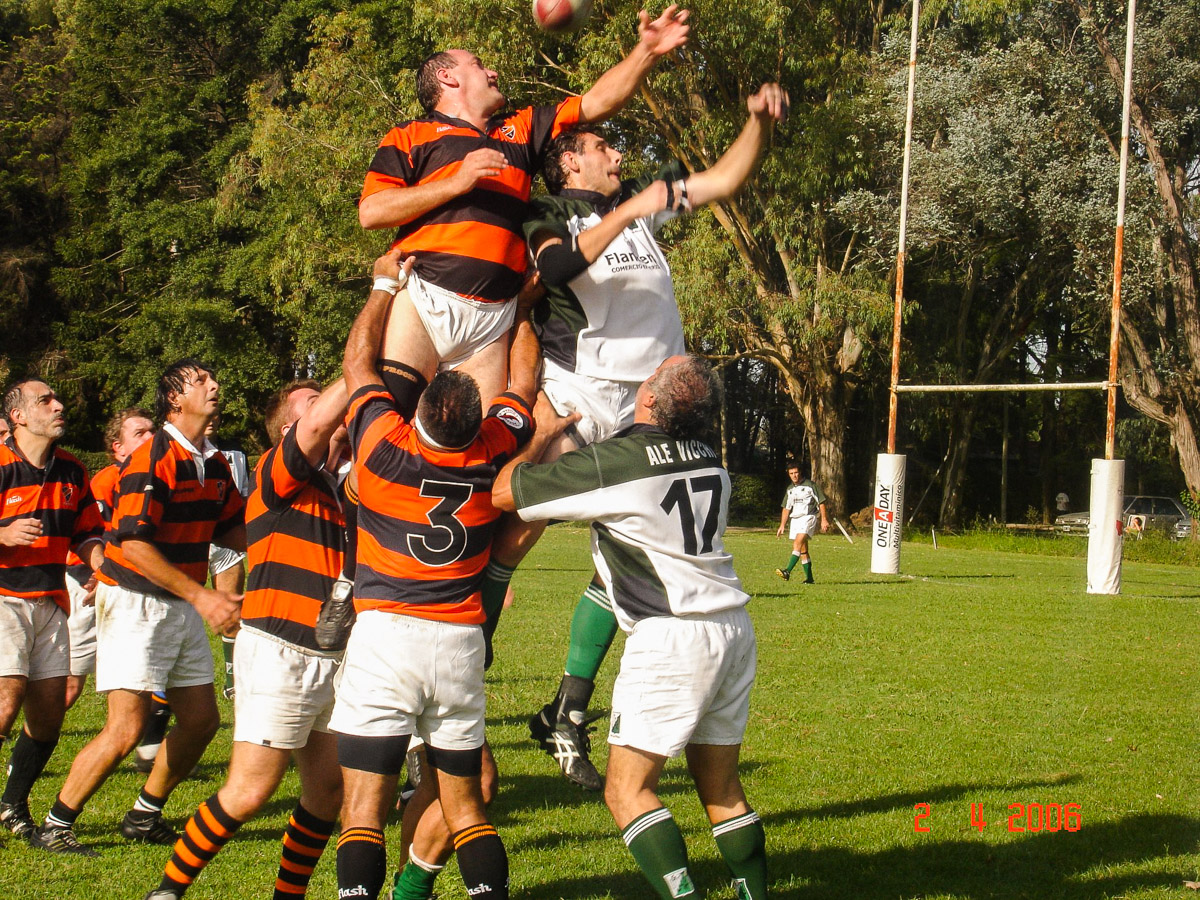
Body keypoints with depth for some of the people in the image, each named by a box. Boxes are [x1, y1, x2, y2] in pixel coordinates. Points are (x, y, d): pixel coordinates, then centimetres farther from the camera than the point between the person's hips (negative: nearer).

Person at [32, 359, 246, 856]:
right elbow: (134, 544, -23)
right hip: (135, 603, -8)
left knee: (201, 720, 9)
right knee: (127, 728, -13)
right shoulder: (152, 460, -17)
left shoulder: (215, 465, 9)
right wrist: (201, 595, -25)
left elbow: (231, 529, 19)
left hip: (183, 605, 8)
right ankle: (54, 826, 0)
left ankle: (145, 815, 25)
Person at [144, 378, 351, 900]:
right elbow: (320, 421, -23)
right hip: (279, 655, -7)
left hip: (334, 660, 7)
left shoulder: (350, 482, 15)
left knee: (328, 789, 7)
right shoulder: (278, 474, -7)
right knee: (250, 792, -9)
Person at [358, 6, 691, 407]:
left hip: (492, 317, 4)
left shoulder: (521, 130, 30)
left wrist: (647, 52, 17)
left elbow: (596, 103, 28)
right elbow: (370, 212, 1)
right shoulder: (410, 136, 14)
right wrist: (457, 182, -4)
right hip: (421, 299, -4)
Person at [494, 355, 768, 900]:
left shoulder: (608, 463, -11)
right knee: (721, 785, 15)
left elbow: (503, 492, -2)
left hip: (670, 638, -7)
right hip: (734, 628, 7)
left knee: (627, 788, -3)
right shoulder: (710, 462, 10)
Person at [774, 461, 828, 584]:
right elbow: (786, 508, 20)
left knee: (798, 543, -23)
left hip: (808, 517, -7)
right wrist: (782, 525, 13)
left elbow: (821, 502, 0)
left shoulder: (810, 485, -1)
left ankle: (788, 571, -35)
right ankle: (809, 577, 12)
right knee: (803, 550, 7)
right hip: (794, 519, 7)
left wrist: (824, 520, -6)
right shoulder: (790, 489, 16)